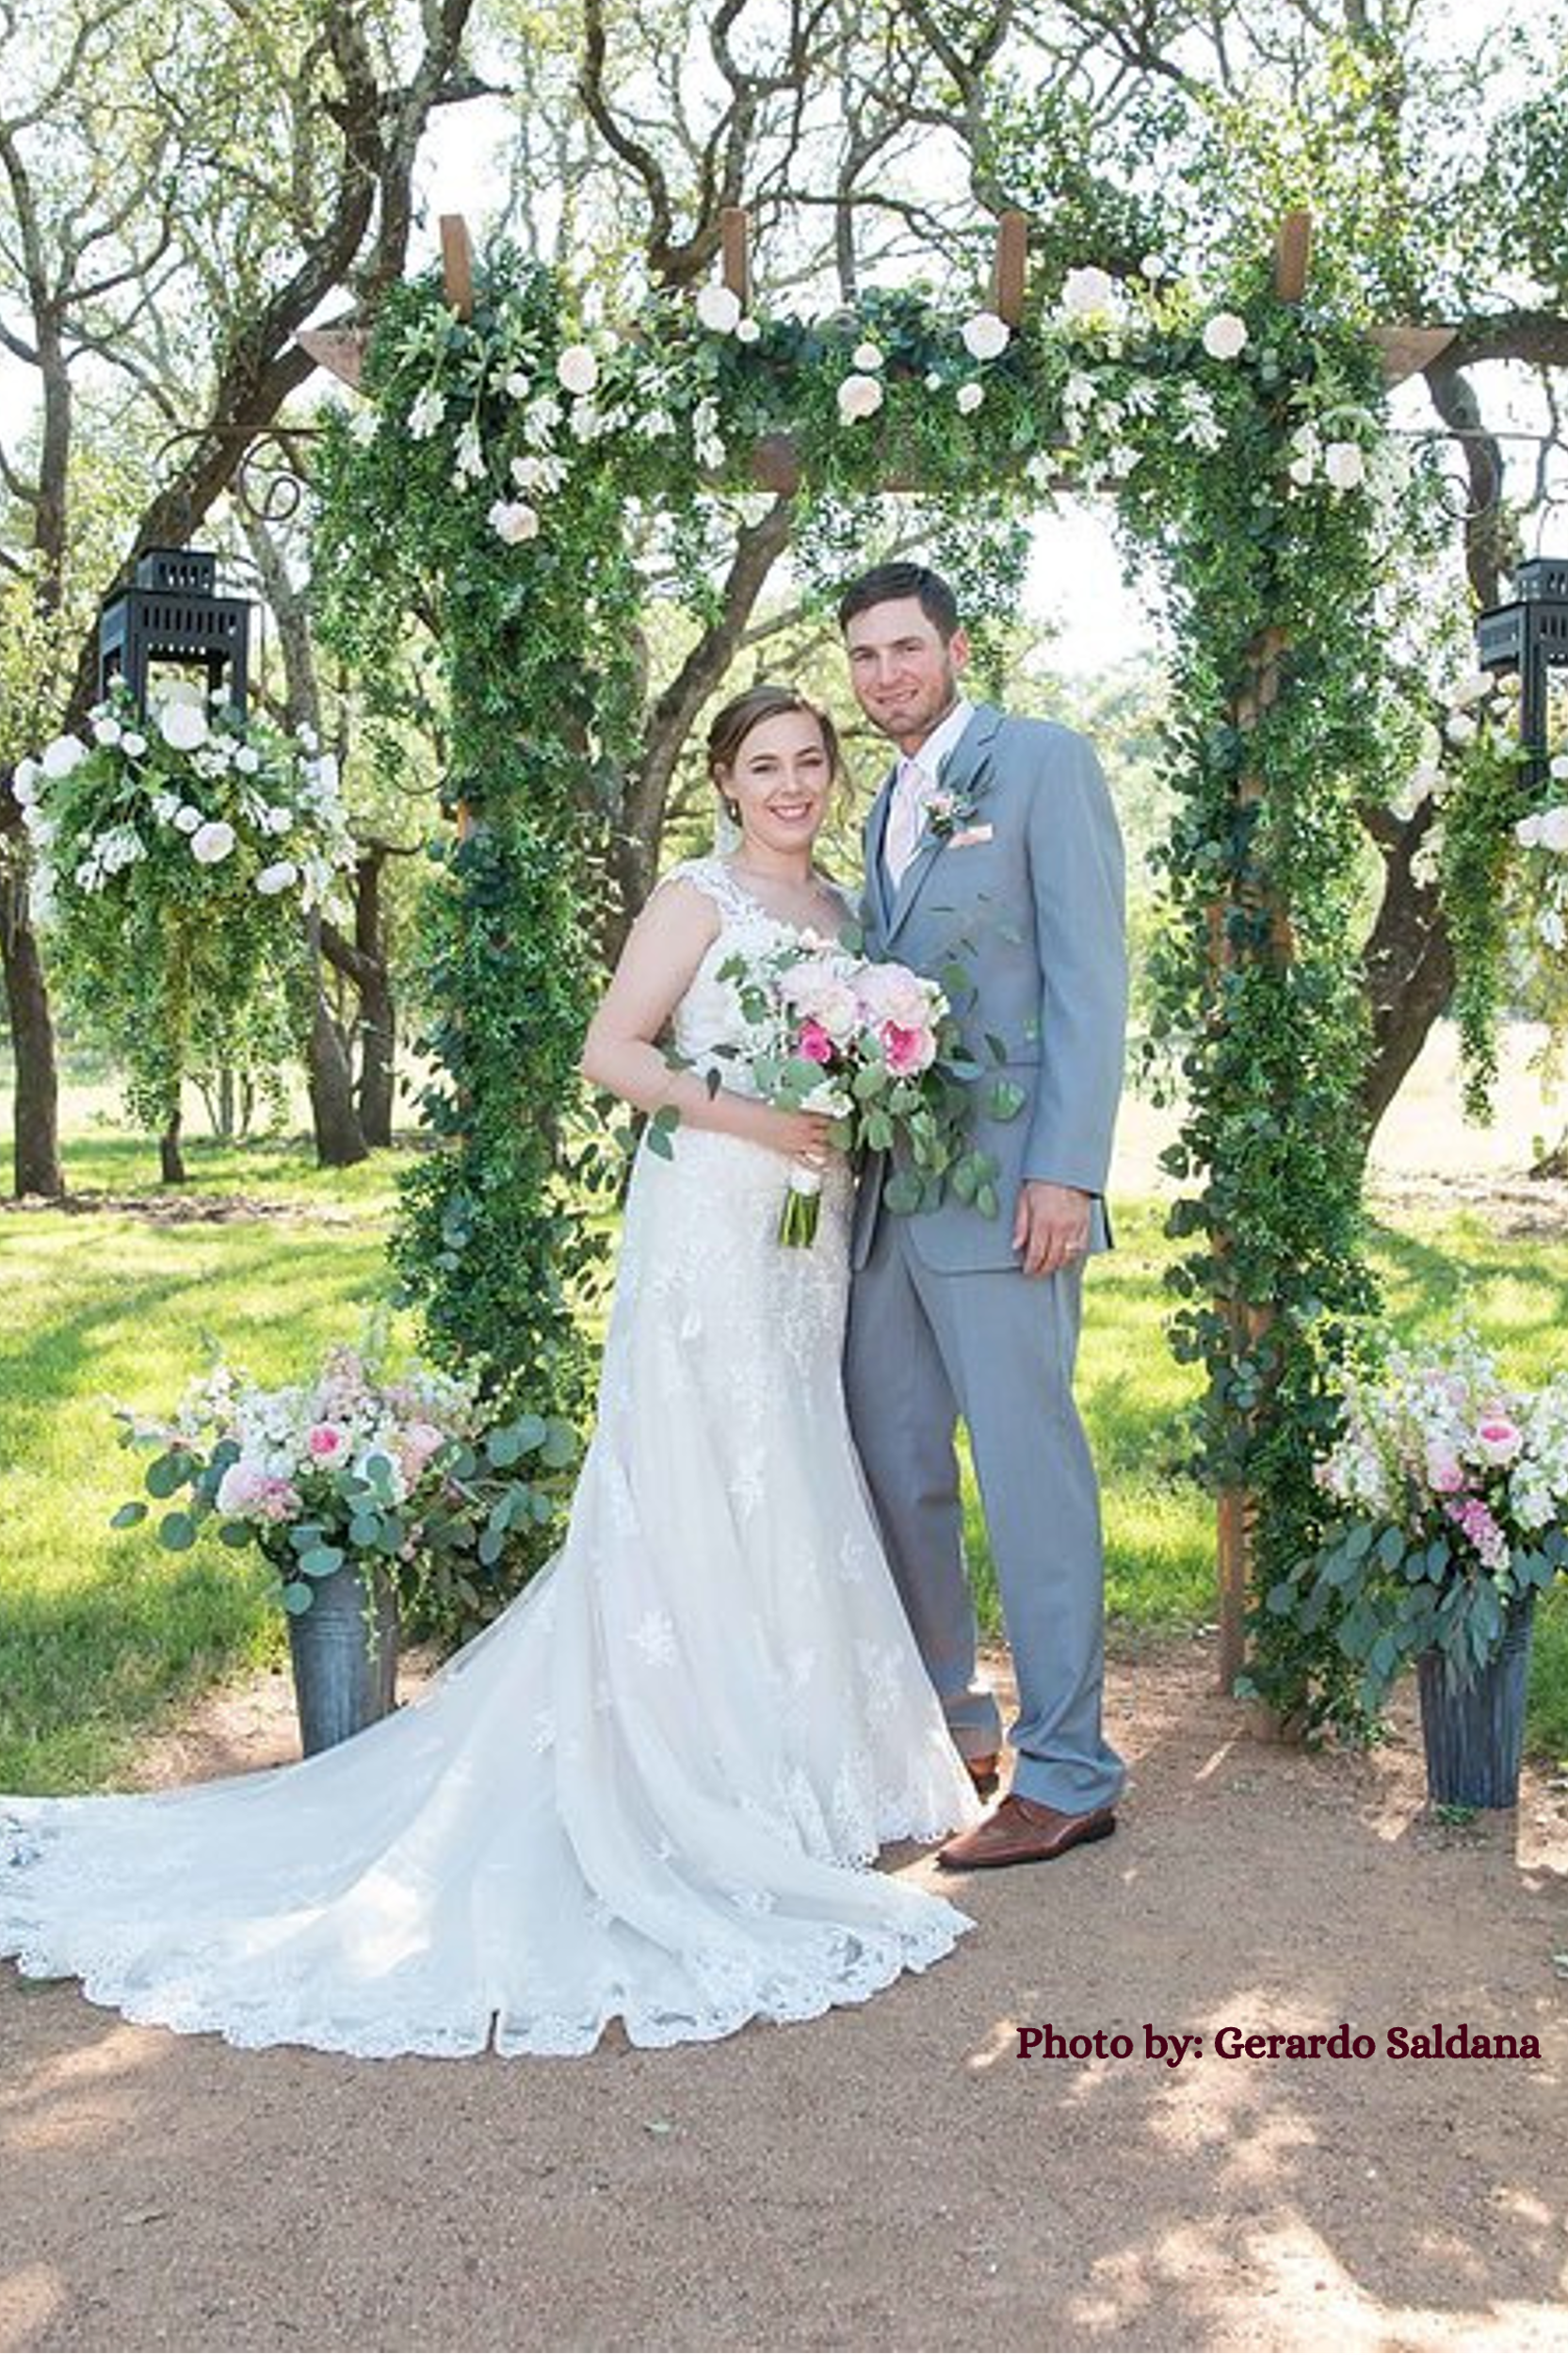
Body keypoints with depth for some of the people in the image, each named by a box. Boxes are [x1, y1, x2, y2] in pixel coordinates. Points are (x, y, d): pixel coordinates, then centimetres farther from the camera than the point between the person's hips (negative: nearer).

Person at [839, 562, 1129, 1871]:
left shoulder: (1044, 764, -3)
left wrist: (1065, 1172, -18)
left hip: (1003, 1185, -8)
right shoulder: (889, 809, 21)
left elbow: (1090, 977, -10)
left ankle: (1069, 1775, 7)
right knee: (891, 1466, 13)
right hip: (888, 1190, 8)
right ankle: (944, 1723, 28)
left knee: (1028, 1467, -4)